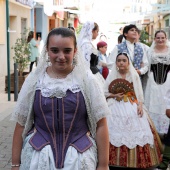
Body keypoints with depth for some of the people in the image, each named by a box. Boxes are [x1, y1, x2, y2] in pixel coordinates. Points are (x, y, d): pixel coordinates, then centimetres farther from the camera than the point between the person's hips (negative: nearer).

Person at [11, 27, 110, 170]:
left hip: (80, 157, -1)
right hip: (38, 157, 1)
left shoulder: (86, 79, -6)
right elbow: (22, 124, 2)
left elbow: (100, 125, -4)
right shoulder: (34, 79, -2)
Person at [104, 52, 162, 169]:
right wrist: (115, 95, -9)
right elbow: (105, 93, 7)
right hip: (116, 108, 0)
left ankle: (136, 161, 8)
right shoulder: (112, 75, 5)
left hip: (132, 108, 0)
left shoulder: (134, 75, 5)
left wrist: (140, 106, -12)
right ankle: (115, 162, 2)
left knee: (135, 133, -5)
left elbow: (139, 94, 3)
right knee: (116, 134, -8)